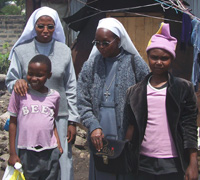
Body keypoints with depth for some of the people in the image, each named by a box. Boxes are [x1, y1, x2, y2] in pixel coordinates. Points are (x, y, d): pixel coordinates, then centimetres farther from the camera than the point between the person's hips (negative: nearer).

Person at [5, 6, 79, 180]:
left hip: (59, 116, 1)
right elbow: (9, 81, 8)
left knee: (61, 161, 2)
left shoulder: (64, 51, 5)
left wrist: (72, 121, 5)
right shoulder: (21, 50, 2)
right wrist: (17, 83, -17)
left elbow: (71, 88, 7)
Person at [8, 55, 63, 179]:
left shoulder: (54, 96, 4)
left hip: (51, 152, 2)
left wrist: (58, 144, 0)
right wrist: (12, 153, 1)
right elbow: (13, 123, 2)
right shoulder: (19, 93, -3)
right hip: (27, 152, -2)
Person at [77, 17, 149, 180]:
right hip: (99, 137, 2)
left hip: (128, 138, -2)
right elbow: (82, 102, 5)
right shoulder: (90, 66, 5)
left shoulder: (135, 64, -1)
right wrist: (93, 126, -8)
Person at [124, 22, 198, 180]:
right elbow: (131, 125, 9)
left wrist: (193, 164, -8)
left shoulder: (183, 88, 0)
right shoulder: (135, 92, 7)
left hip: (172, 165, -2)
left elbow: (190, 128, -3)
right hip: (143, 163, 2)